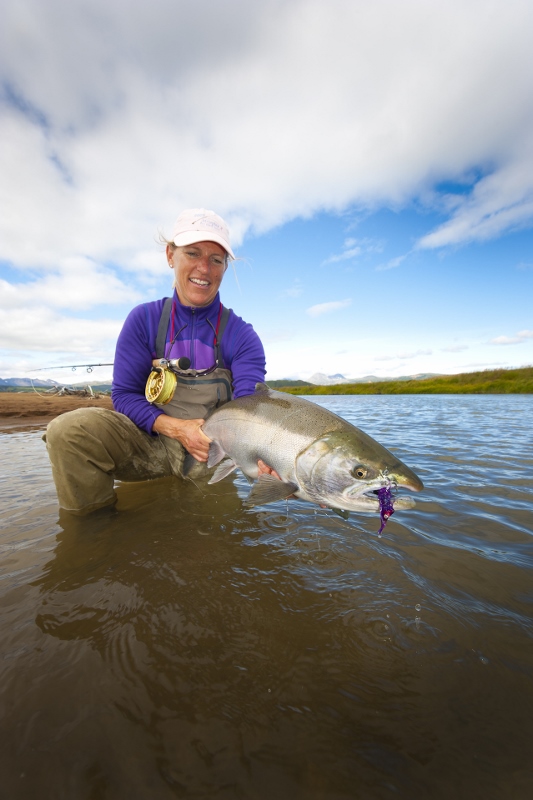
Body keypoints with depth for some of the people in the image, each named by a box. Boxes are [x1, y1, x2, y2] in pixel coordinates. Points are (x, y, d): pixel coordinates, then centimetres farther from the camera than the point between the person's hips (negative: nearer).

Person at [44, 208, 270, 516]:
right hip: (149, 442, 1)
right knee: (69, 430, -22)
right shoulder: (144, 320, -3)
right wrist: (176, 427, -22)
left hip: (211, 452, 1)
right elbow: (124, 395, -4)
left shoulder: (242, 336, -8)